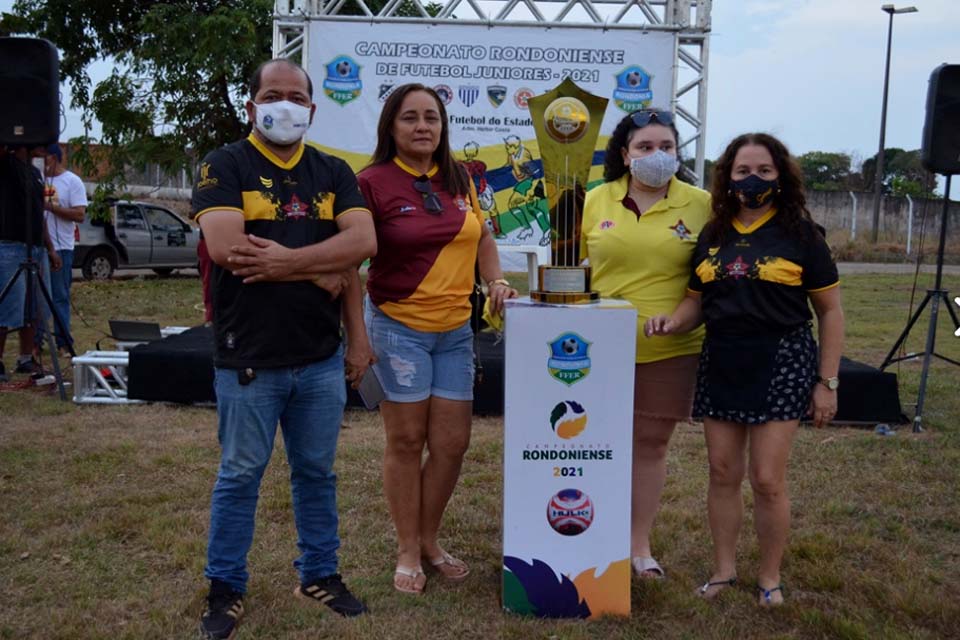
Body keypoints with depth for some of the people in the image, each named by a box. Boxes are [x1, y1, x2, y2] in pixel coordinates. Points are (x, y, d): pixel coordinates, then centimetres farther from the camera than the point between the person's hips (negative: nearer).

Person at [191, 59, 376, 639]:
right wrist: (322, 272, -13)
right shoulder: (225, 166, -4)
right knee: (240, 476, 9)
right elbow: (226, 246, -20)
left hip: (322, 357, 4)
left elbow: (363, 241, -5)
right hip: (249, 357, -3)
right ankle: (226, 588, 25)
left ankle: (321, 575, 31)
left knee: (317, 473, 15)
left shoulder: (334, 172, 9)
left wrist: (284, 258, -15)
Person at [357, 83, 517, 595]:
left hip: (455, 329, 5)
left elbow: (482, 234, 20)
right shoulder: (373, 182, -7)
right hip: (398, 327, -5)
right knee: (406, 442, 3)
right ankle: (407, 551, 20)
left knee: (452, 443, 7)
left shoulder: (458, 179, 8)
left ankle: (430, 540, 27)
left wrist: (496, 281, 5)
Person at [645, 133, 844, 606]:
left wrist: (827, 381, -5)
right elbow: (697, 301, 13)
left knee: (767, 479, -1)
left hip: (781, 363, -4)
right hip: (721, 363, 4)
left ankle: (770, 577, 20)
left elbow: (830, 311, -1)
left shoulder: (800, 233, -3)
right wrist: (673, 322, -10)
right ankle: (724, 569, 26)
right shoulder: (712, 235, 8)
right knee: (722, 473, 10)